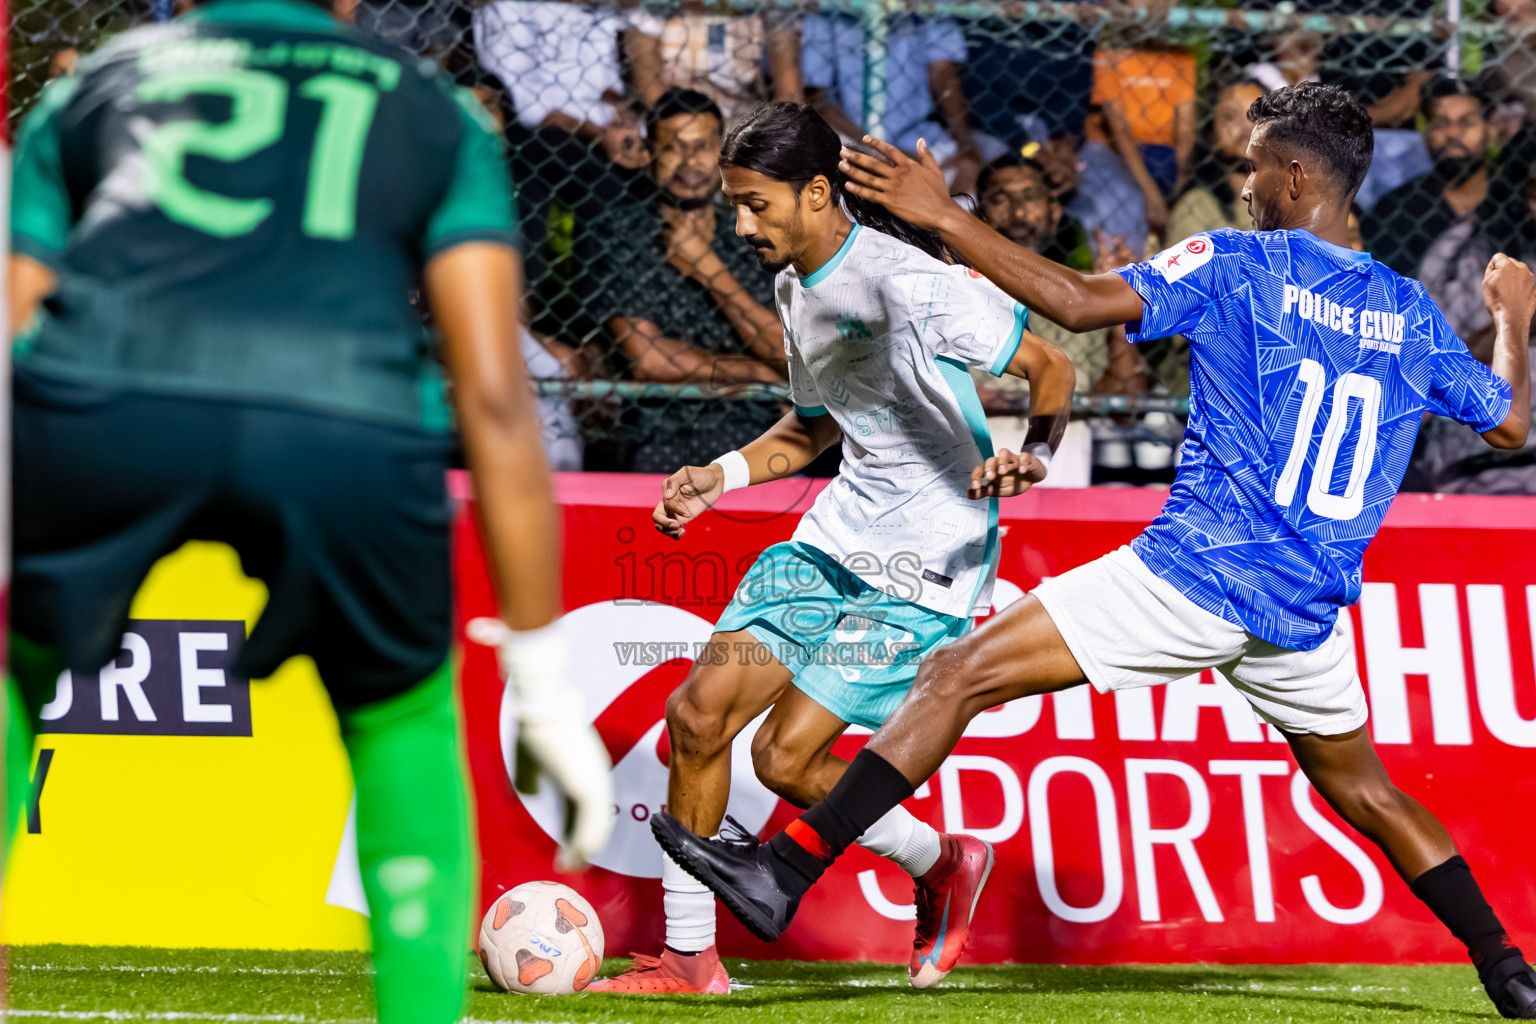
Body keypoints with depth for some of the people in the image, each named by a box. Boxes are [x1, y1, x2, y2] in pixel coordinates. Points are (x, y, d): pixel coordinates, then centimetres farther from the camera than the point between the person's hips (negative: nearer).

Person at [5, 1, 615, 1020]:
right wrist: (546, 689, 19)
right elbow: (495, 397, 19)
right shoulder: (434, 113, 30)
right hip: (344, 428, 0)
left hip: (104, 400, 0)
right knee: (402, 718, 28)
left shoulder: (92, 86, 33)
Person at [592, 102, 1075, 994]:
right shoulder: (796, 290, 7)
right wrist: (720, 476, 9)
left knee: (786, 759, -12)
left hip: (925, 566, -8)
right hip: (836, 539, 8)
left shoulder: (908, 282, -20)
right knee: (700, 711, -2)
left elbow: (1053, 370, -14)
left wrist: (1033, 458, -31)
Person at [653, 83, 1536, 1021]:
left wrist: (942, 215, -11)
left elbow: (1077, 303, -17)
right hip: (1308, 610, 6)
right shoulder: (1408, 310, 10)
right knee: (1360, 786, 27)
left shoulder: (1235, 265, -5)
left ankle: (786, 870, -14)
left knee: (961, 676, -6)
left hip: (1199, 573, -6)